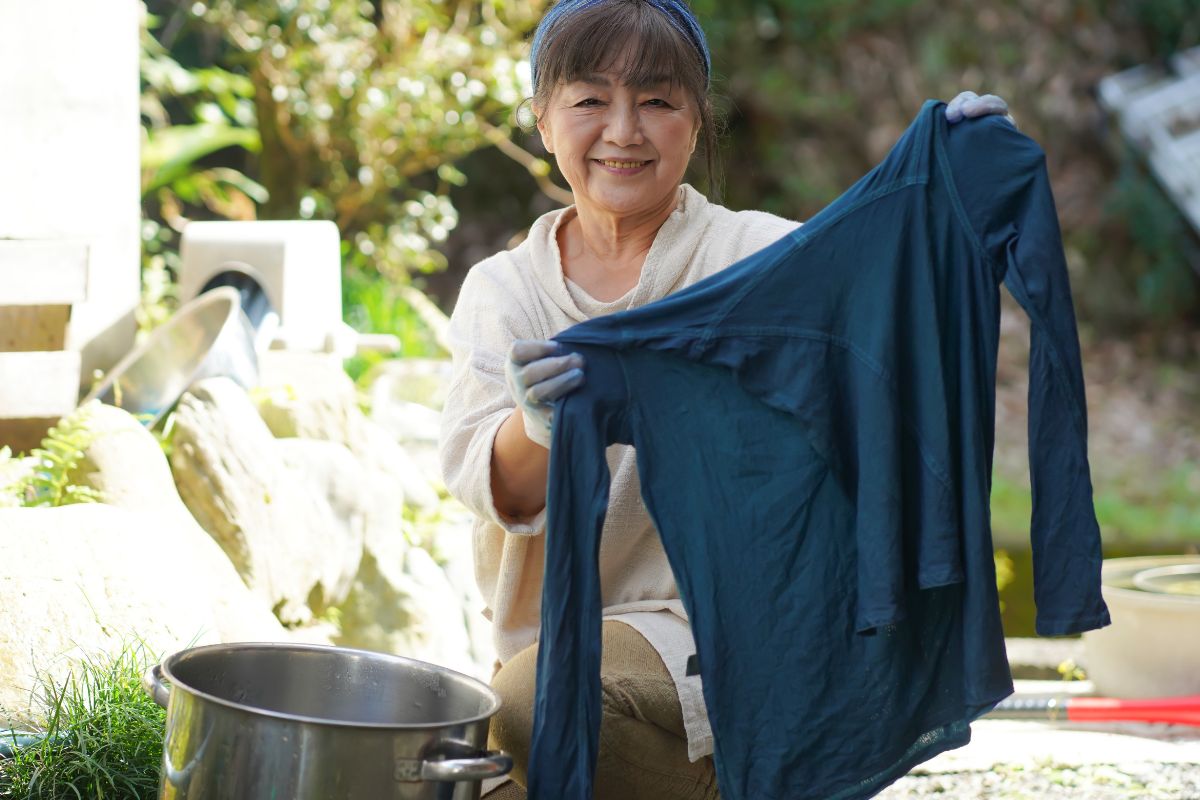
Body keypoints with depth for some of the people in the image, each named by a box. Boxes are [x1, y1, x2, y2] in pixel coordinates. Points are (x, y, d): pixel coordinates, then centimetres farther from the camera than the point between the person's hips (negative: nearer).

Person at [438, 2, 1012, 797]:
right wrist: (537, 427, -34)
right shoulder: (500, 290, 6)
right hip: (554, 635, 5)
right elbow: (482, 480, -11)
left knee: (537, 705, -29)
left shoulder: (755, 255, 0)